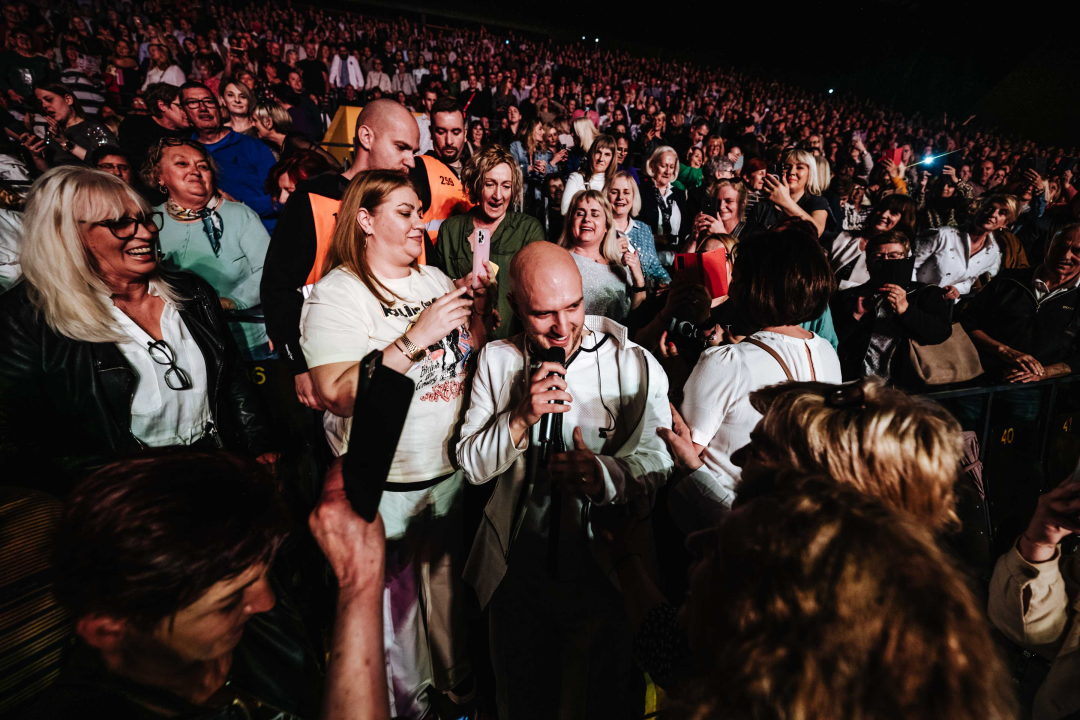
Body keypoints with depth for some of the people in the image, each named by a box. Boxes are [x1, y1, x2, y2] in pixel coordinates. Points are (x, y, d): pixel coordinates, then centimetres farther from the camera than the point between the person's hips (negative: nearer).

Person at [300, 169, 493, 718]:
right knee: (394, 594, 13)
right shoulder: (334, 293, -12)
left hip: (451, 466, 6)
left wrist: (477, 314, -7)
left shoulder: (434, 279, 7)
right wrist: (417, 335, -27)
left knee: (449, 577, 22)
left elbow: (470, 359, 12)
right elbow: (336, 394, -24)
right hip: (384, 481, -5)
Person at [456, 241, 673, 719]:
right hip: (515, 565, 3)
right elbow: (472, 465, -5)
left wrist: (604, 475, -36)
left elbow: (657, 462, -15)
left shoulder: (634, 366, -12)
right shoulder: (496, 360, -4)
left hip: (603, 567, -2)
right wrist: (523, 416, -21)